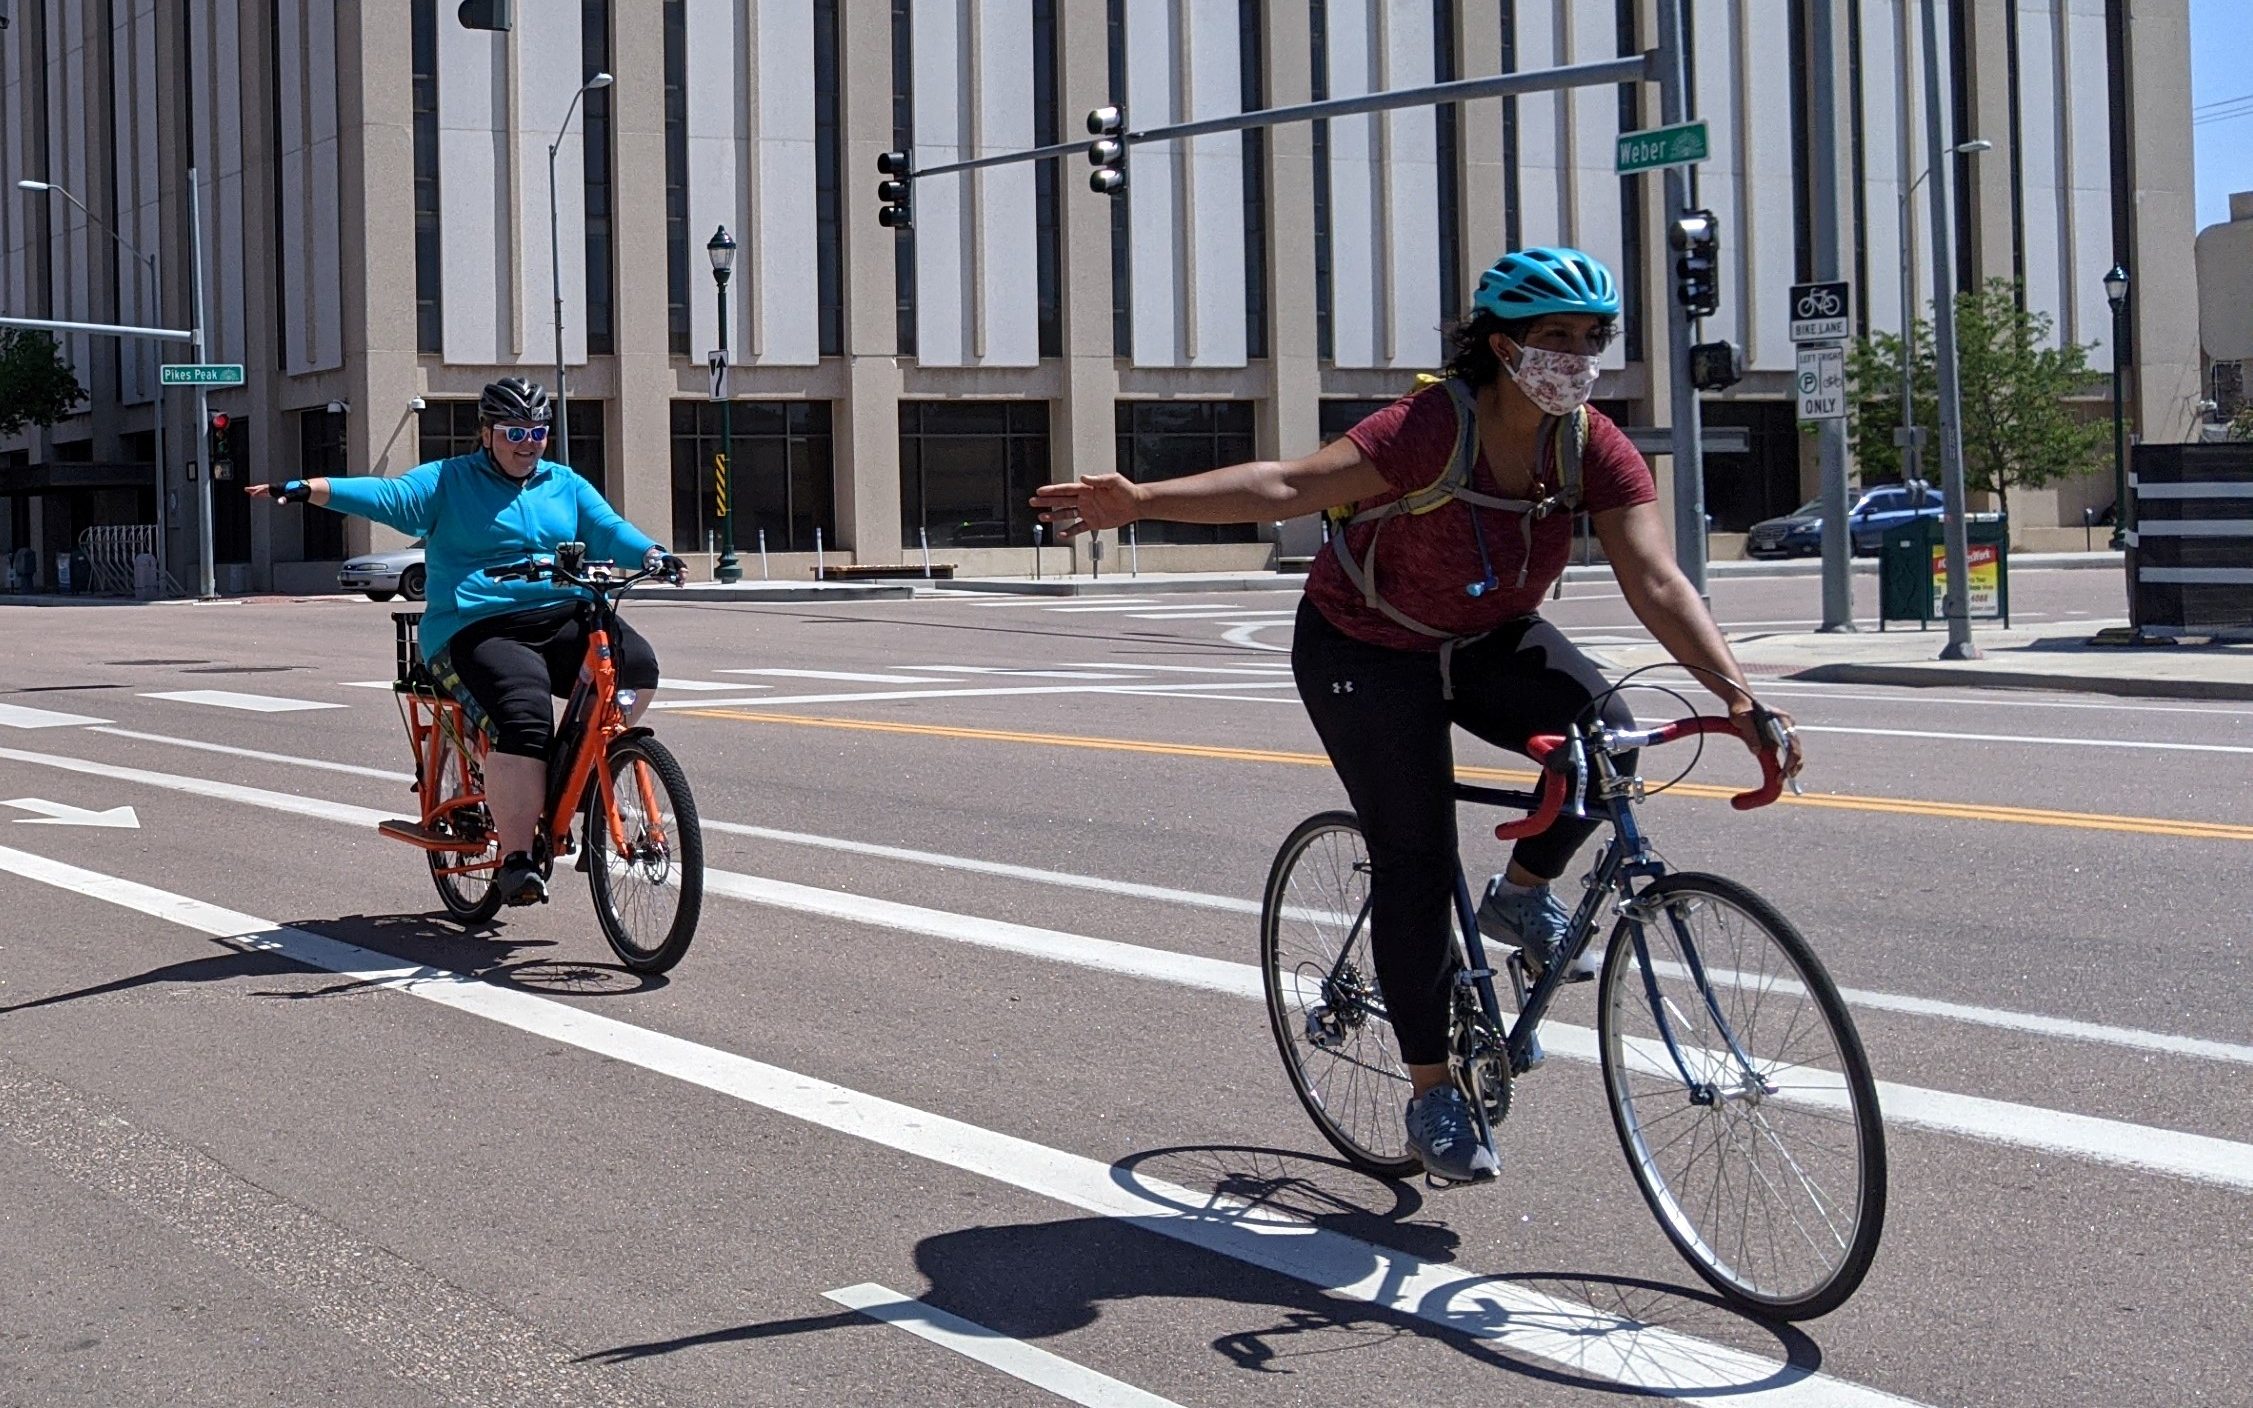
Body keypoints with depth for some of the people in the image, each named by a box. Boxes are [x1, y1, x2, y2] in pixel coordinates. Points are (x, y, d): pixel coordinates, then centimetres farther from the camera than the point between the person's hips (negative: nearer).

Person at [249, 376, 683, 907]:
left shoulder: (565, 485, 21)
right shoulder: (449, 481, 9)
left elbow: (609, 529, 10)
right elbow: (386, 496, -2)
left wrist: (653, 554, -12)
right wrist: (306, 489, -16)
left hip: (560, 620, 4)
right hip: (478, 631, -4)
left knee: (636, 664, -22)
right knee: (523, 718, -31)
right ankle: (515, 860, -24)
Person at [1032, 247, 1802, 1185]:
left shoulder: (1594, 450, -15)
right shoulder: (1433, 428, -29)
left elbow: (1657, 582, -22)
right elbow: (1291, 486, -35)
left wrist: (1739, 698, -34)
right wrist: (1141, 500, -46)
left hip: (1488, 643, 5)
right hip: (1367, 652, -4)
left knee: (1602, 729, -24)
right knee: (1415, 860, -7)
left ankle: (1523, 894, 4)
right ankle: (1431, 1094, 7)